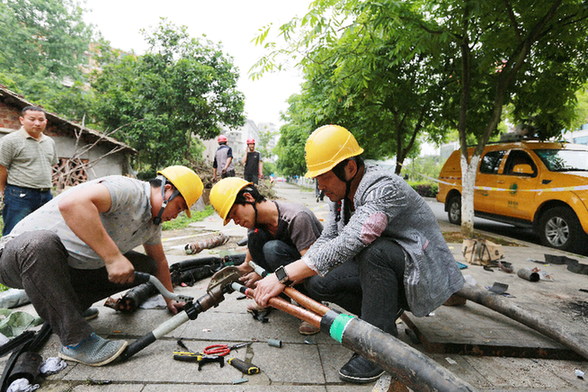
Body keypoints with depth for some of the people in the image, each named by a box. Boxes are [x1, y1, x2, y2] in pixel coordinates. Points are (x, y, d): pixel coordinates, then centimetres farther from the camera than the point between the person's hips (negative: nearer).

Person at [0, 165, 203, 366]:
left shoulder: (152, 223, 4)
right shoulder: (127, 189, -27)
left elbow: (159, 261, 17)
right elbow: (71, 203, -44)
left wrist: (170, 300, 22)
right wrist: (113, 256, -41)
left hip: (71, 267, 8)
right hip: (21, 251, -7)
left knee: (145, 267, -3)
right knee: (40, 244, -41)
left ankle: (67, 306, 9)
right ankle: (75, 341, -27)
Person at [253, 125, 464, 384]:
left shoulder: (383, 187, -28)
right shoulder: (340, 194, 1)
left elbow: (347, 244, -40)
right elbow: (326, 240, 0)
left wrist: (284, 276, -40)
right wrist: (291, 276, -16)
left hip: (422, 271, -7)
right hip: (378, 267, 8)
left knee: (373, 251, -36)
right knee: (315, 282, -9)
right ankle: (386, 309, 9)